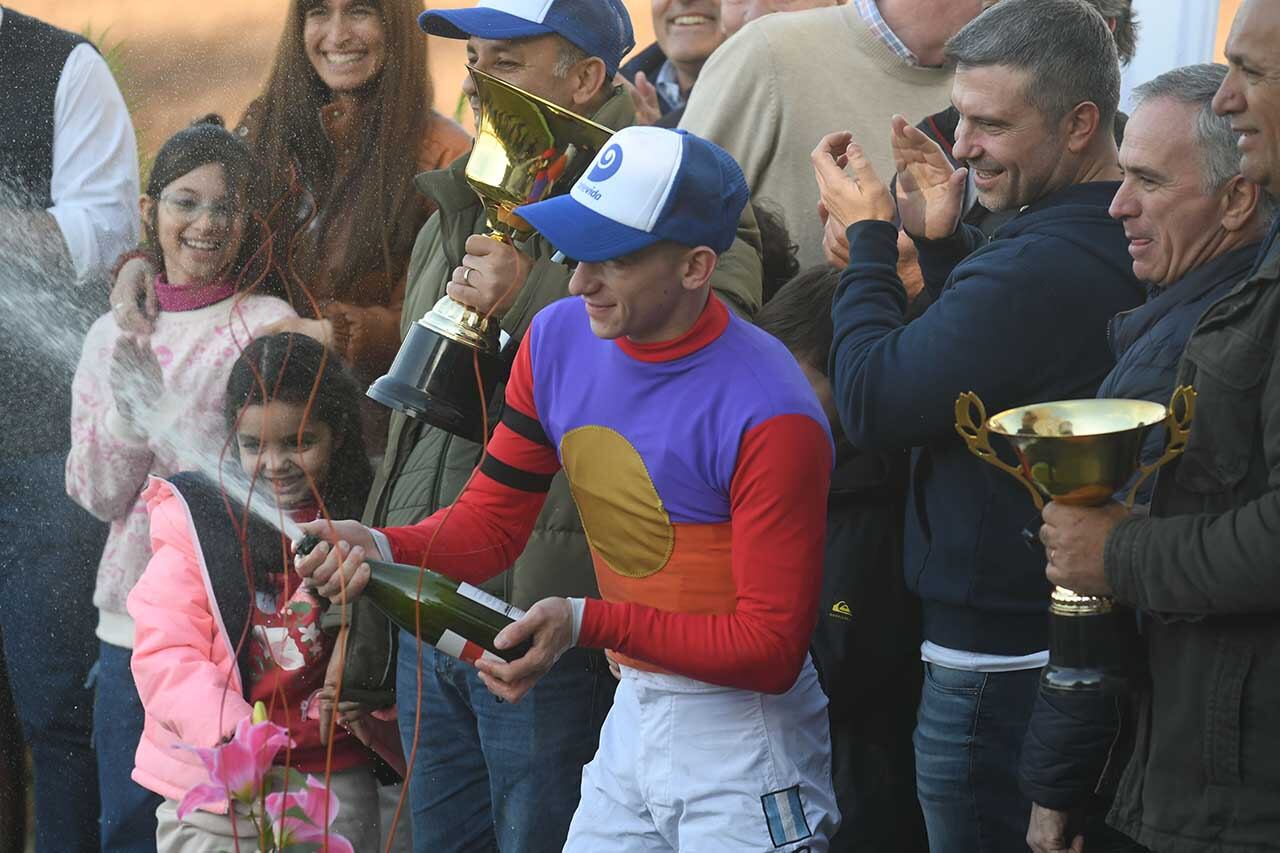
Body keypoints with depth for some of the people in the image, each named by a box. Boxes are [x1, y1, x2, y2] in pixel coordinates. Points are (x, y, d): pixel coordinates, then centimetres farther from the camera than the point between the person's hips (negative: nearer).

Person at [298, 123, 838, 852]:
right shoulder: (560, 340, -1)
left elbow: (771, 648, -20)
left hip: (742, 734, -7)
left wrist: (591, 623, -28)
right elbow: (490, 524, 6)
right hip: (633, 720, 7)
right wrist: (386, 548, -15)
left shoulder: (768, 416, -23)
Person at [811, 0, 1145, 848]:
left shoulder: (1040, 265, -26)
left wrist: (868, 236, -10)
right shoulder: (1122, 243, 6)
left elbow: (875, 402, -21)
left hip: (998, 652, -10)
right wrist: (944, 241, 5)